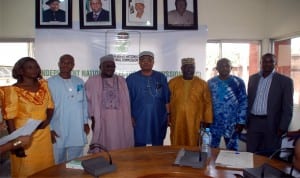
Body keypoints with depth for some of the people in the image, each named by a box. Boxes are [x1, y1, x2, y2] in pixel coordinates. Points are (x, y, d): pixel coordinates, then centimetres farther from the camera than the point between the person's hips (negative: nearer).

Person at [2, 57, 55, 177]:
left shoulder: (43, 85, 4)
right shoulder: (14, 90, -11)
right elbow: (9, 117, -11)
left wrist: (48, 119, -8)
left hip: (43, 134, 5)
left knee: (46, 169, 13)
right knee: (26, 171, 8)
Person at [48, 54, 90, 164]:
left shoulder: (79, 82, 6)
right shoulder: (50, 82, -6)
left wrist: (85, 122, 10)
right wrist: (50, 128, -8)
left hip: (78, 131, 3)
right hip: (58, 131, -3)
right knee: (58, 163, 11)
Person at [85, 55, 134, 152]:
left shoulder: (121, 81, 11)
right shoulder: (92, 81, 3)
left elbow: (126, 101, 11)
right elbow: (88, 101, 3)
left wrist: (129, 119, 6)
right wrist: (92, 118, -5)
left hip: (120, 120, 2)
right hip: (102, 120, -2)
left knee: (120, 145, 6)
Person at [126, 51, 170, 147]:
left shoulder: (161, 77, 4)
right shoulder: (131, 79, 0)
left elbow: (167, 99, 5)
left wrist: (168, 115, 2)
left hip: (159, 120, 2)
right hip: (138, 122, -1)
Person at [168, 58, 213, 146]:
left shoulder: (202, 84, 2)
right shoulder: (172, 82, 3)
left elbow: (207, 103, 3)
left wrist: (207, 120, 1)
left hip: (195, 123, 0)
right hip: (177, 122, 1)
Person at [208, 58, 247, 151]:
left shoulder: (238, 82, -3)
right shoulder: (210, 82, 3)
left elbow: (243, 103, -3)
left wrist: (241, 122, -8)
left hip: (232, 123, -1)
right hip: (213, 123, 2)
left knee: (232, 150, 11)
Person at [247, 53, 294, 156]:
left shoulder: (285, 81, -3)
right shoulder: (253, 78, 8)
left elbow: (287, 108, -5)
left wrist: (282, 128, -10)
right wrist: (245, 120, 8)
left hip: (272, 124, -3)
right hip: (253, 122, 3)